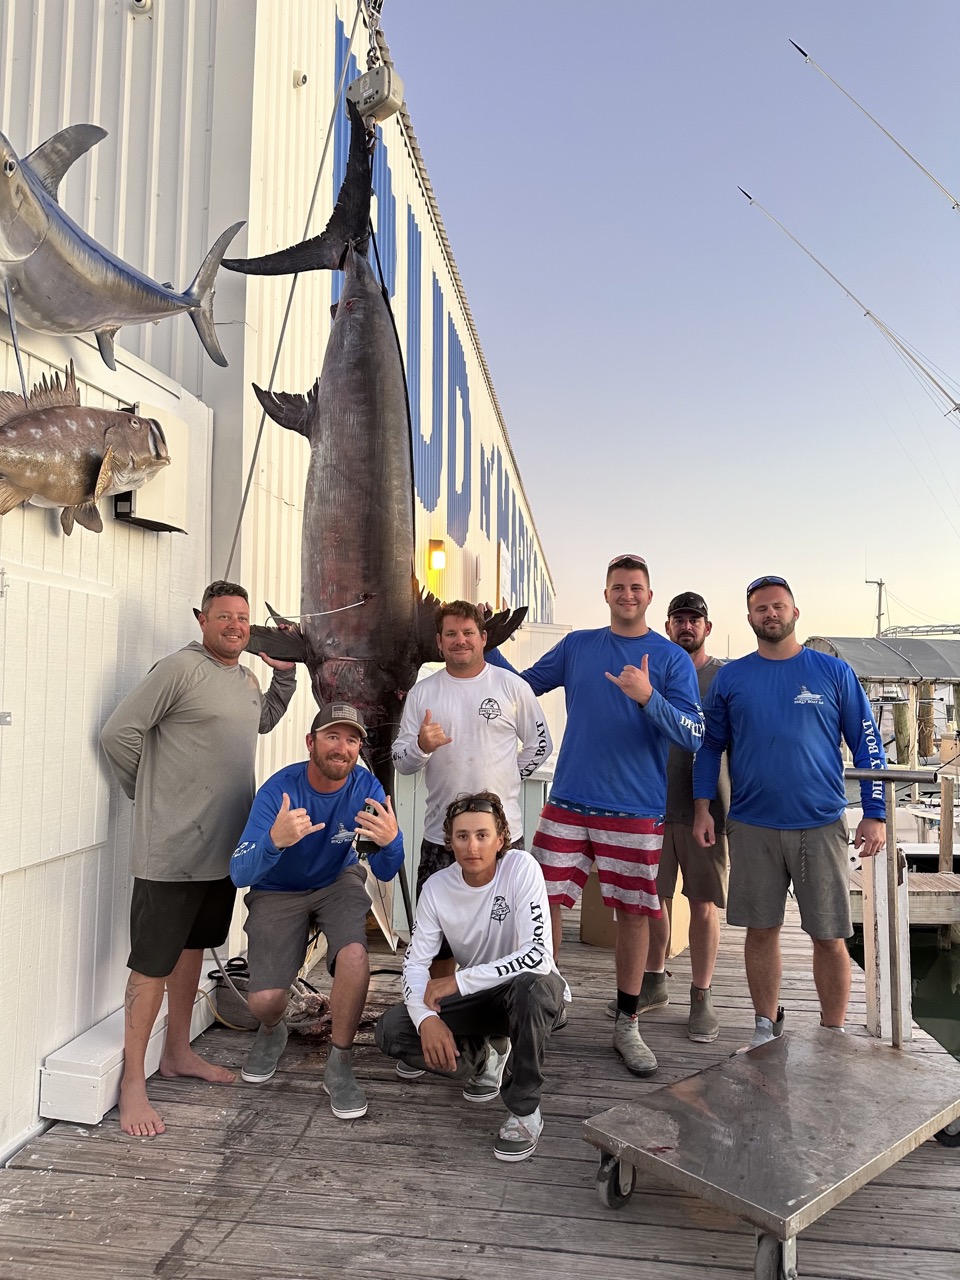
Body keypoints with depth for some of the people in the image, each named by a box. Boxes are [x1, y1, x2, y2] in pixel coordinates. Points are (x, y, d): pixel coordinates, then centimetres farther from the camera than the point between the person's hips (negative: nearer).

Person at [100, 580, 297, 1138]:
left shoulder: (247, 678, 10)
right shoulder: (180, 669, -14)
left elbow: (262, 722, 31)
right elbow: (119, 733, -14)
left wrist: (285, 673, 17)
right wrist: (153, 793, -4)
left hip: (223, 846, 8)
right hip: (173, 848, -8)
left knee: (194, 948, 20)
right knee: (154, 961, 1)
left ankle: (178, 1052, 36)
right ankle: (133, 1082, 15)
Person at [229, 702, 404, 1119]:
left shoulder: (365, 787, -20)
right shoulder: (278, 790, -26)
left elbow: (385, 873, -16)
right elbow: (239, 874, -31)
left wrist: (390, 841, -40)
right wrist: (275, 841, -53)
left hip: (338, 883, 1)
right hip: (278, 893, -1)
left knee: (354, 955, -28)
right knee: (263, 1000, -14)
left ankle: (339, 1065, -4)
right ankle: (272, 1032, 26)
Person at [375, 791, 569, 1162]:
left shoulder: (521, 868, -25)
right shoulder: (437, 887, -12)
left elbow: (538, 956, -32)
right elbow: (415, 962, -9)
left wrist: (458, 981, -30)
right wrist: (426, 1017, -28)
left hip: (533, 991, -4)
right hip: (476, 997, 4)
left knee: (530, 986, -39)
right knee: (391, 1030, -14)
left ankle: (525, 1111, -16)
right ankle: (483, 1058, 12)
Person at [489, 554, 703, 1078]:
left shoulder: (672, 659, 1)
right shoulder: (576, 646, 8)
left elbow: (692, 736, -7)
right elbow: (522, 685, 15)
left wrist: (647, 697, -22)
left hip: (637, 810, -1)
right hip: (569, 801, 2)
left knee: (633, 912, 6)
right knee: (544, 901, 1)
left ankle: (627, 1025, 24)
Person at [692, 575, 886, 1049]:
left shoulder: (833, 672, 2)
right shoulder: (730, 678, 5)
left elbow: (867, 744, 3)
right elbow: (710, 745, 10)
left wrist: (874, 814, -3)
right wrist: (702, 808, 2)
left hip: (821, 825, -1)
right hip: (752, 826, 1)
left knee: (829, 935, 5)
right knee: (761, 930, 9)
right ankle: (766, 1027, 26)